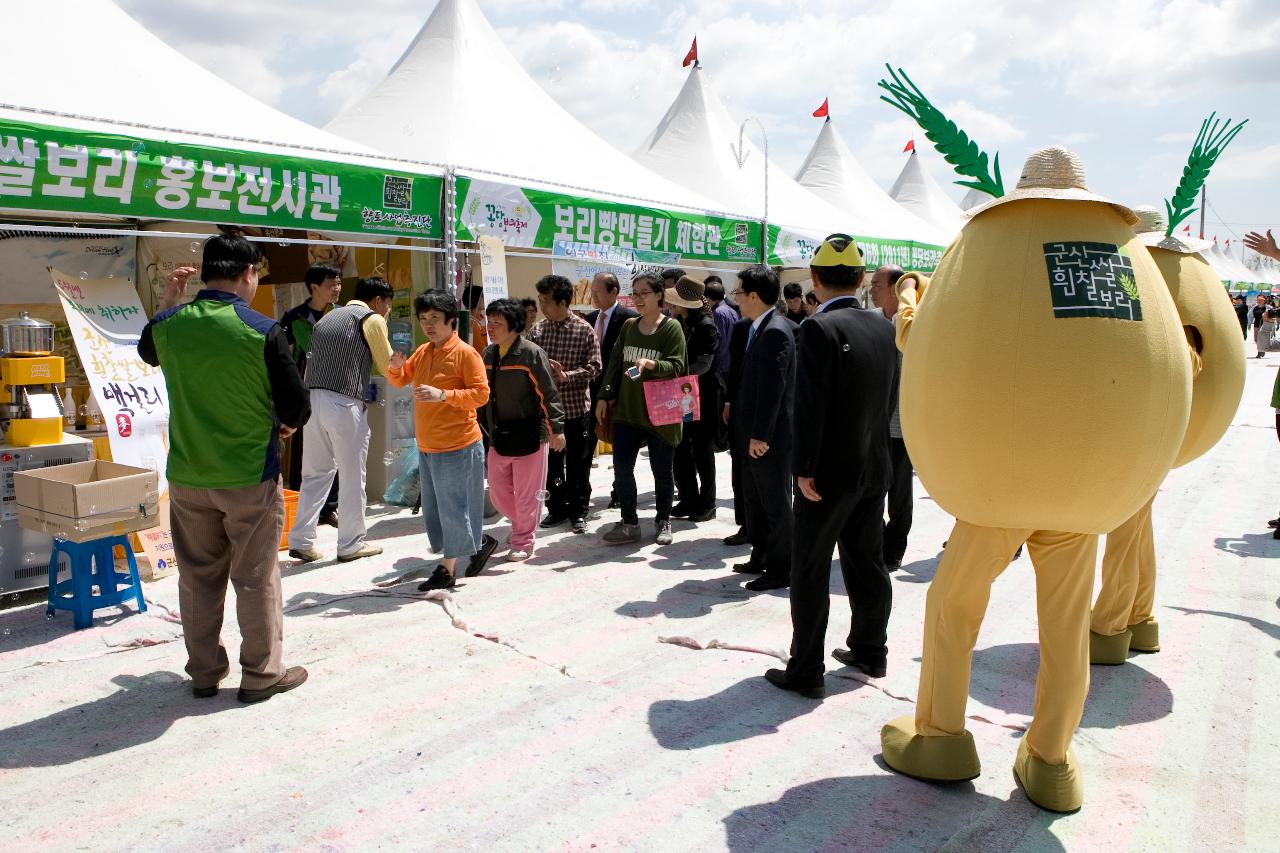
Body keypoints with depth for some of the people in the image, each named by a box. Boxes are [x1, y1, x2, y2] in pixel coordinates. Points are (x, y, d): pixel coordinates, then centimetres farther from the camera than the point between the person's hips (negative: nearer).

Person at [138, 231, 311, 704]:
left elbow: (148, 351, 23)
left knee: (198, 576, 16)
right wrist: (284, 424, 10)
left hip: (187, 476, 4)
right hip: (249, 477, -4)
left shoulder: (168, 324, -3)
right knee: (255, 578, 8)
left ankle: (204, 671, 28)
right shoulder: (263, 331, -16)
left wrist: (168, 301, 19)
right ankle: (261, 673, 18)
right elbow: (298, 405, -11)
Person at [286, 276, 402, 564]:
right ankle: (351, 544, 10)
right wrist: (398, 362, 24)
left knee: (316, 473, 13)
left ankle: (301, 541, 11)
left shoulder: (327, 318, 22)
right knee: (352, 476, 3)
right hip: (344, 403, -7)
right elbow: (386, 366, 4)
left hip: (313, 399, 7)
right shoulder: (372, 319, 1)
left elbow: (314, 361, 18)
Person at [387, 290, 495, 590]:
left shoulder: (465, 353, -11)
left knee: (453, 509, 0)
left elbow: (481, 394, -16)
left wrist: (443, 395, -25)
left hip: (457, 447, -8)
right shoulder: (422, 352, 12)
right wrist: (394, 363, -3)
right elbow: (399, 380, 19)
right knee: (435, 510, 14)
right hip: (426, 447, 8)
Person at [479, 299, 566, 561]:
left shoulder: (531, 353, -13)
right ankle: (522, 524, 36)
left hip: (528, 437, -7)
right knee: (498, 492, 13)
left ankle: (522, 542, 20)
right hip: (498, 438, 7)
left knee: (526, 495, 4)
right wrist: (482, 427, 19)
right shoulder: (487, 354, 8)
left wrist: (556, 429, -14)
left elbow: (548, 394, -13)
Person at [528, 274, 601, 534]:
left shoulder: (584, 330, -6)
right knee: (551, 463, 12)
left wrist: (566, 375, -21)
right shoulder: (537, 331, 4)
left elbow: (594, 366, -9)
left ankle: (578, 512, 19)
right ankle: (556, 508, 25)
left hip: (576, 407, -3)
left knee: (578, 464, 6)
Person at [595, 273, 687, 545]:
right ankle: (629, 523, 12)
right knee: (622, 467, 0)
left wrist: (650, 364, -30)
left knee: (661, 469, 6)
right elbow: (615, 363, 13)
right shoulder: (628, 326, 9)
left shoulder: (671, 327, -6)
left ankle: (663, 522, 23)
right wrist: (604, 397, 9)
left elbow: (676, 367, -13)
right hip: (627, 409, 4)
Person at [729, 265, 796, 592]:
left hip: (770, 436, -10)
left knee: (775, 504, 1)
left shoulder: (774, 332, -18)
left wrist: (760, 435, -22)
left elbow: (772, 387, -22)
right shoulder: (758, 329, 12)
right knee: (752, 498, 19)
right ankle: (761, 558, 32)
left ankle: (780, 570, 12)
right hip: (754, 434, 10)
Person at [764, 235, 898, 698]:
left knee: (810, 571, 2)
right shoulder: (885, 329, 5)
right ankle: (870, 651, 31)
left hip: (830, 470, -7)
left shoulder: (819, 328, -16)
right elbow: (892, 396, 11)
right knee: (867, 562, 18)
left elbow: (810, 404, -20)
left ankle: (805, 671, 7)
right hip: (875, 467, 7)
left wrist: (804, 468, -17)